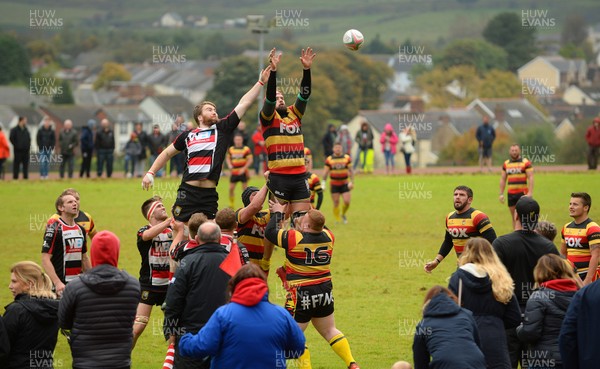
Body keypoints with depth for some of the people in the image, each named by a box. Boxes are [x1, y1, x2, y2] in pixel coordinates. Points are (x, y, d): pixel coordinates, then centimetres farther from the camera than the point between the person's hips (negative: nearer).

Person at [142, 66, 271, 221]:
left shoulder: (222, 129, 11)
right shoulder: (187, 135, 13)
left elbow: (244, 103, 9)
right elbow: (167, 153, 25)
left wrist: (261, 81, 8)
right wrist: (150, 173, 16)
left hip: (209, 195, 0)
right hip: (188, 192, 0)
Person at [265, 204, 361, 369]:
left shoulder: (294, 238, -18)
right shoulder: (328, 236, -2)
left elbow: (270, 232, -5)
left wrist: (278, 213, 10)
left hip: (301, 294, -6)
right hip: (325, 291, 6)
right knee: (330, 331, 21)